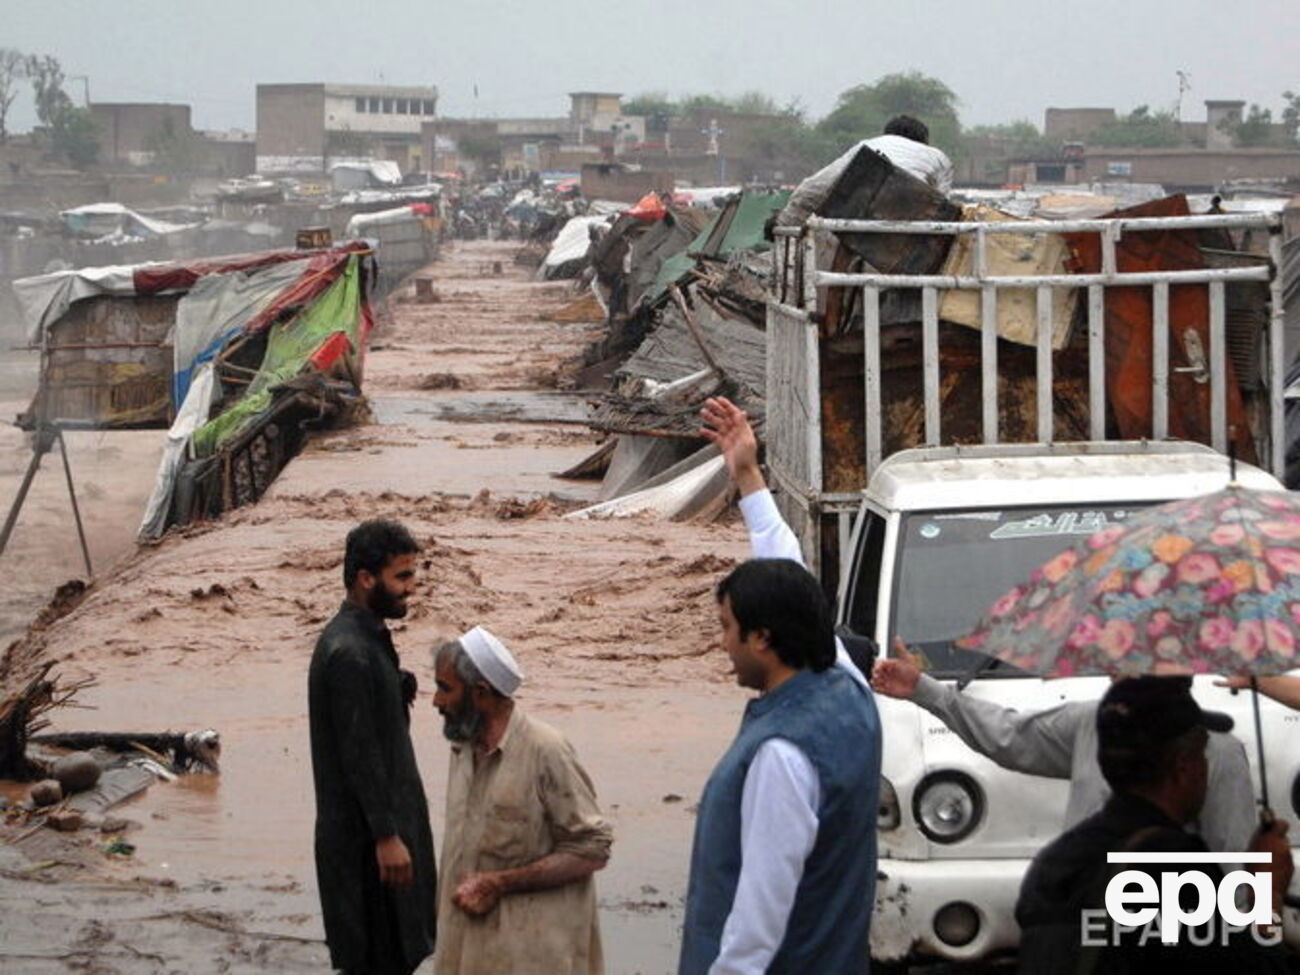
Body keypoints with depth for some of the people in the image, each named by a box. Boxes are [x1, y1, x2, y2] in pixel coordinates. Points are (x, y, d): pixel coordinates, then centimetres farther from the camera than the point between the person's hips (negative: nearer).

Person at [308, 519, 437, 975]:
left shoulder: (369, 635, 9)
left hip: (389, 813, 10)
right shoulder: (348, 654, -23)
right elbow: (359, 753, -24)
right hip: (364, 831, -10)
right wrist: (386, 836, -22)